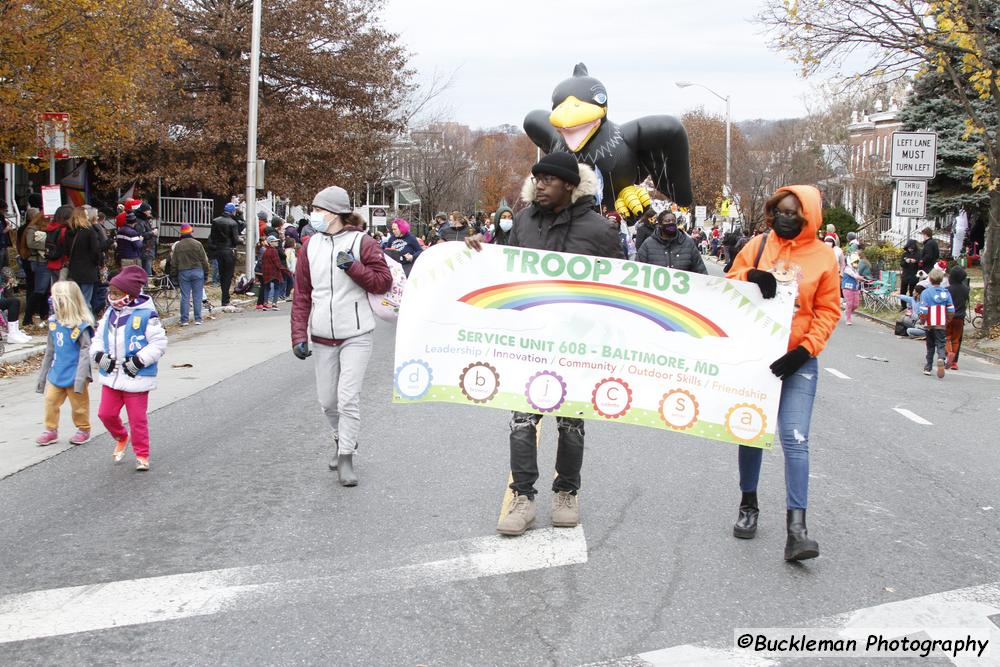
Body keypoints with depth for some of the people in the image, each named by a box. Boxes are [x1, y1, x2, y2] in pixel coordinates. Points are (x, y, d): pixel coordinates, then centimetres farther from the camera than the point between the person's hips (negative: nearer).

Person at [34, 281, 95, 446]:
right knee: (51, 400, 7)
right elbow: (50, 350, 10)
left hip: (73, 374, -6)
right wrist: (42, 375, 15)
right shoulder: (54, 322, 0)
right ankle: (51, 430, 21)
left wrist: (81, 377, -24)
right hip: (56, 374, 6)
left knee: (78, 404, 9)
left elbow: (86, 351, -20)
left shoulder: (81, 325, -21)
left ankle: (84, 430, 27)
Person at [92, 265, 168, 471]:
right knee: (106, 413, 8)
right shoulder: (110, 313, 7)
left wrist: (139, 360, -20)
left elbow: (159, 343, -12)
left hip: (136, 377, -6)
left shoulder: (146, 315, -12)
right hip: (111, 375, 6)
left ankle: (142, 455, 17)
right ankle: (121, 437, 38)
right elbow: (98, 337, 17)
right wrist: (99, 354, -3)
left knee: (137, 418, 2)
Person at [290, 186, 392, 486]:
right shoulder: (311, 245, 6)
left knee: (348, 398, -9)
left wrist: (354, 268, -20)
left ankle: (346, 459, 3)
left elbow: (384, 282, -7)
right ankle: (344, 439, 38)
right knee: (327, 400, 12)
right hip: (322, 337, 5)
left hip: (355, 336, -5)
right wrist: (299, 335, 0)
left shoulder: (362, 242, -6)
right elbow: (301, 294, 7)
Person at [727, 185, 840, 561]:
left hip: (797, 360, -2)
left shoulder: (823, 257, -1)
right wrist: (750, 278, -15)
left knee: (795, 439, -12)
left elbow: (827, 311, 0)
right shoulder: (759, 245, 4)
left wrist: (804, 351, -12)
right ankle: (748, 505, 31)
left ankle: (796, 528, -13)